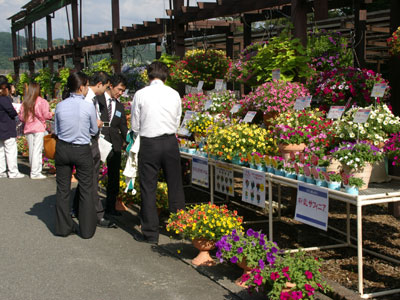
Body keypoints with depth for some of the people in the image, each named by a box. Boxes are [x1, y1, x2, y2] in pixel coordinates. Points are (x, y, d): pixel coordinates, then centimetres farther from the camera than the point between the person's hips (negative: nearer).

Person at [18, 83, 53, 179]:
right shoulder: (42, 101, -8)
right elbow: (46, 115, -9)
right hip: (39, 128, -5)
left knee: (31, 150, 13)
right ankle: (36, 173, -4)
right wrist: (52, 114, 12)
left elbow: (21, 117, 4)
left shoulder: (25, 102, 4)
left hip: (28, 128, 5)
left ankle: (33, 171, 21)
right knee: (37, 150, -3)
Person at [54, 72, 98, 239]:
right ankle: (87, 229, 14)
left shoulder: (60, 106, -3)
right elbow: (94, 131, -1)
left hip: (62, 148, 4)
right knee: (86, 190, 8)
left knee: (63, 189, 12)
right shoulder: (89, 107, -13)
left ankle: (63, 227, 20)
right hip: (82, 150, -3)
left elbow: (56, 130, 7)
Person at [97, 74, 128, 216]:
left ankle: (110, 207, 19)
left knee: (114, 176, 8)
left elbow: (123, 127, 15)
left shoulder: (120, 106, 17)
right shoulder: (97, 100, 0)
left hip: (114, 145, 5)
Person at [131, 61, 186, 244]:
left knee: (148, 188, 4)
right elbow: (177, 122, 11)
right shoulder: (174, 94, 3)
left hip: (149, 144, -3)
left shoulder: (141, 94, -4)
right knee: (175, 185, 13)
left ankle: (150, 233, 10)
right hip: (170, 142, 3)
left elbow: (135, 126, 2)